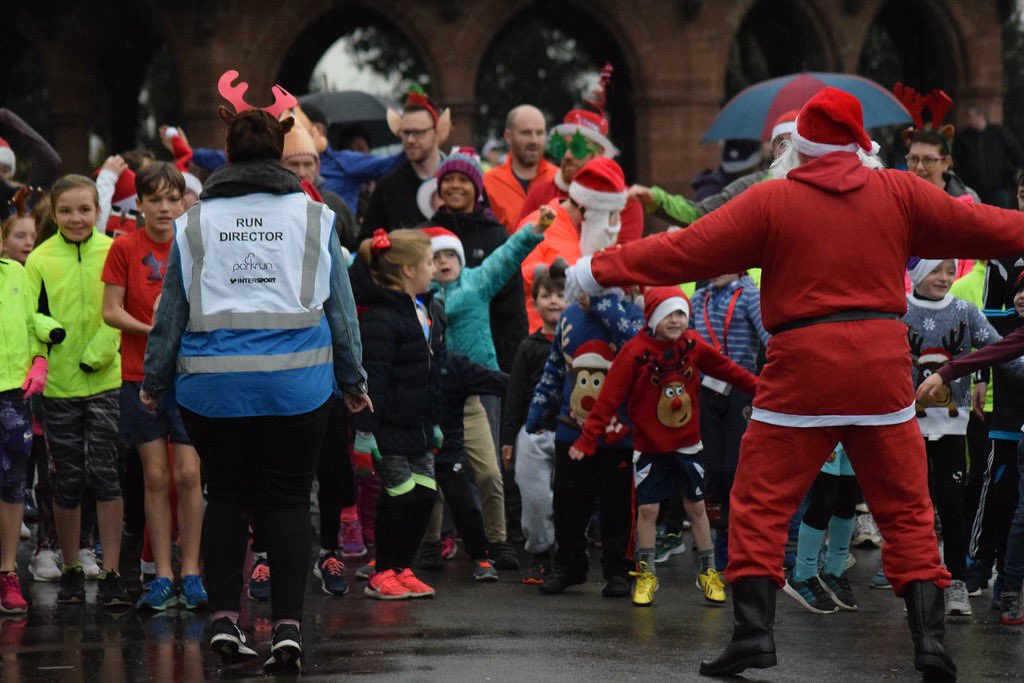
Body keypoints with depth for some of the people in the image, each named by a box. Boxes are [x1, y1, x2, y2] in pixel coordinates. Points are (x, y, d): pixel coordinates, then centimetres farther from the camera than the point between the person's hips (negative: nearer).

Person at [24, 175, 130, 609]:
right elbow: (26, 313, 3)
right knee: (67, 480, 8)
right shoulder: (40, 259, 1)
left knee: (105, 474, -6)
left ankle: (111, 574, -2)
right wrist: (47, 329, -17)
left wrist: (99, 353, -14)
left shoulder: (113, 253, -2)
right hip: (58, 383, 1)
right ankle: (71, 572, 21)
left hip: (105, 380, -1)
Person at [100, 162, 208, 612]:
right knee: (156, 477, 1)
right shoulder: (126, 248, -1)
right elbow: (111, 311, -3)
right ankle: (162, 577, 7)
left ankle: (190, 575, 3)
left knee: (188, 474, -6)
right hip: (141, 374, 0)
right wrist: (151, 329, -17)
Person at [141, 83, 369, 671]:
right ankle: (288, 626, -7)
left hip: (212, 387, 1)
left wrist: (156, 381, 19)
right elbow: (341, 308, 8)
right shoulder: (315, 218, 4)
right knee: (287, 500, 4)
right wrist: (354, 381, 17)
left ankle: (225, 617, 3)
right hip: (297, 384, -1)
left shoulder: (195, 223, 5)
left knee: (226, 496, 13)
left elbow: (171, 311, 8)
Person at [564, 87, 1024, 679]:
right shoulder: (898, 192, 5)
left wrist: (601, 269, 5)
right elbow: (976, 226, 14)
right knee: (906, 511, 9)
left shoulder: (771, 201, -1)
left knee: (762, 506, 6)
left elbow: (687, 249, -2)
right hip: (882, 370, 2)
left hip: (801, 368, -2)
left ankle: (754, 632, -3)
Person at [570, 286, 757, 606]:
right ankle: (646, 574, 13)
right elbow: (609, 398, -15)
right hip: (649, 447, -3)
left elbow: (726, 369, 11)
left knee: (696, 506, 9)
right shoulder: (635, 352, -16)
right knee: (647, 508, -2)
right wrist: (587, 440, -17)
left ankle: (708, 572, 21)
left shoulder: (694, 346, -5)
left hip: (687, 444, 3)